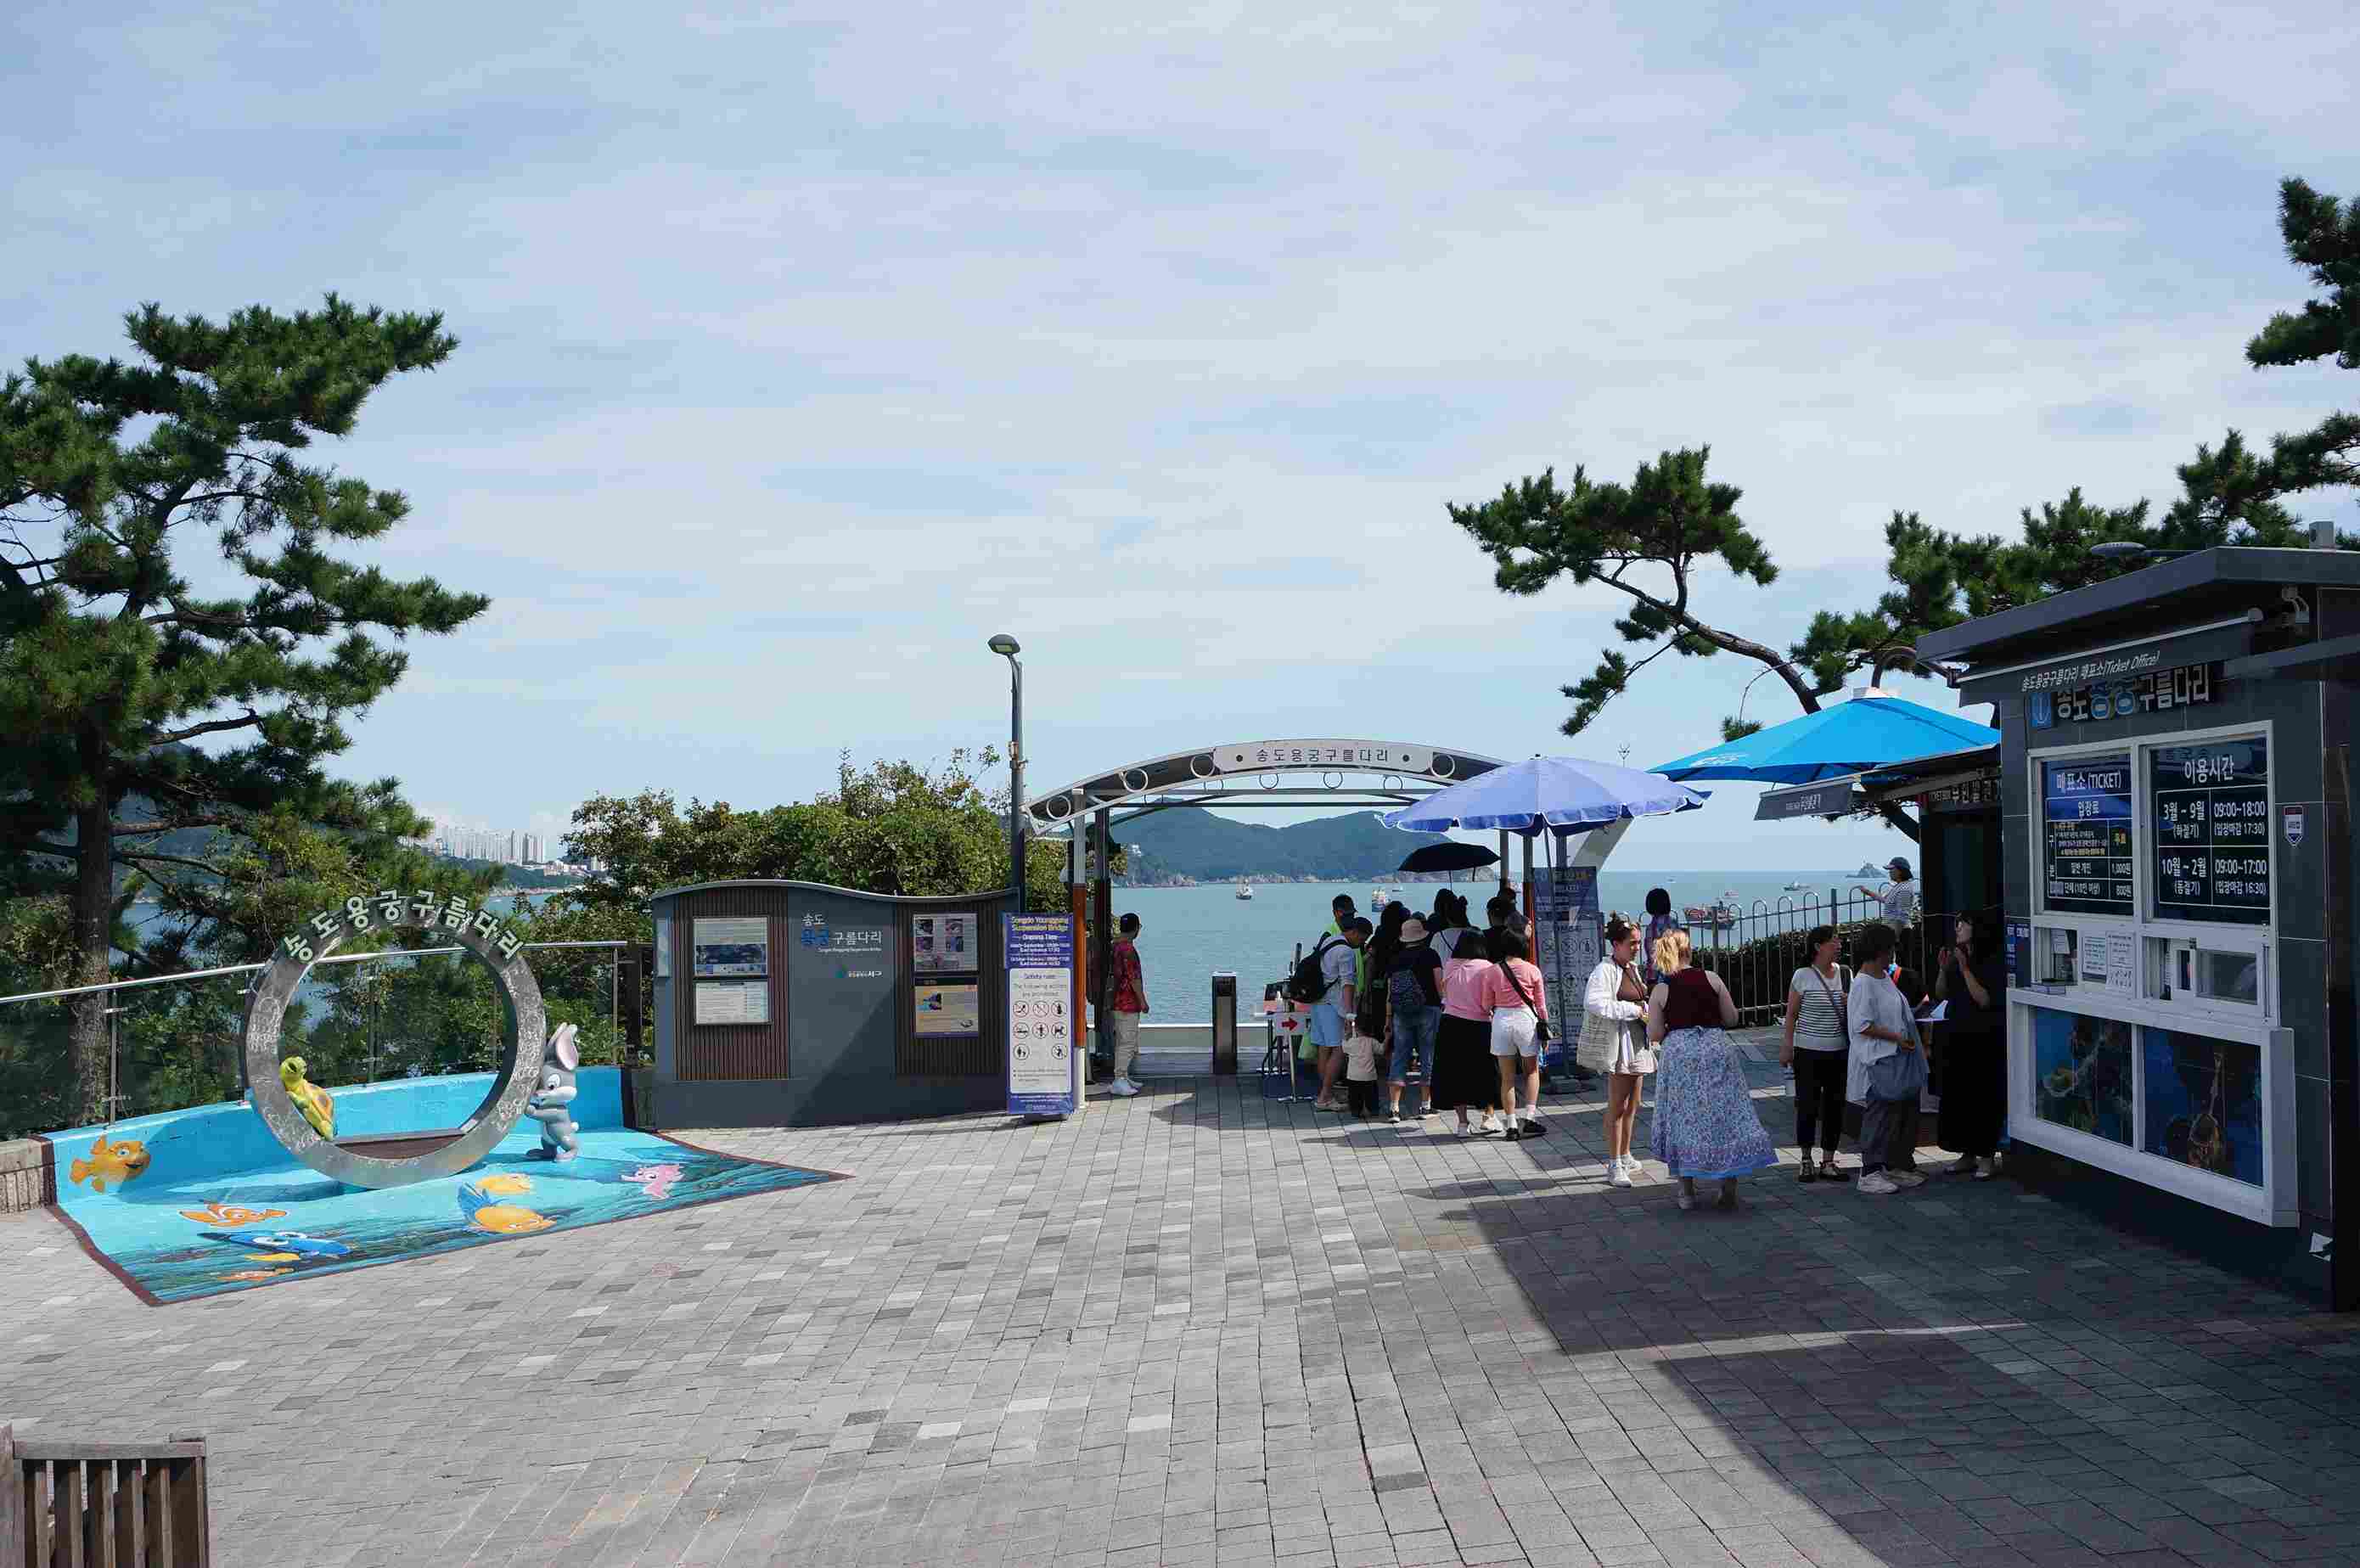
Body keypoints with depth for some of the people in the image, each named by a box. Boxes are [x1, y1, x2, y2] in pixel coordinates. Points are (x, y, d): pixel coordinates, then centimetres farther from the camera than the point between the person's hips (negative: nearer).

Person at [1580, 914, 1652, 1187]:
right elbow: (1593, 1002, -29)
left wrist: (1646, 1012, 4)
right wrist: (1633, 1010, -23)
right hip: (1619, 1041, -9)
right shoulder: (1605, 970, -15)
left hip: (1637, 1040, 9)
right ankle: (1614, 1166, -1)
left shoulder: (1632, 968, 13)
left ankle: (1625, 1158, 28)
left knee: (1632, 1105, 16)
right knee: (1617, 1106, -6)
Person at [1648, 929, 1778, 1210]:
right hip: (1716, 1049, 1)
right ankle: (1729, 1188, 9)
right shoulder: (1711, 978, 0)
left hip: (1678, 1055, 0)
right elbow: (1732, 1019, 4)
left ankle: (1687, 1191, 12)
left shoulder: (1660, 990, -2)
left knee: (1683, 1119, 9)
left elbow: (1654, 1035, -1)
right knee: (1725, 1115, 9)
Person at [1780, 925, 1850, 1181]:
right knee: (1808, 1105, 0)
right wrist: (1787, 1046, -7)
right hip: (1809, 1052, -4)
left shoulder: (1846, 973, 5)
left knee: (1835, 1105, 7)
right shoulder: (1803, 976, -6)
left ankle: (1828, 1160, 18)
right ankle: (1806, 1161, 13)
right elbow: (1791, 1013, -3)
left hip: (1840, 1051, 4)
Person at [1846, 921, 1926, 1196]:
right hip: (1879, 1062, -10)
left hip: (1899, 1059, 10)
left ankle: (1896, 1166, 25)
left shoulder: (1884, 978, 13)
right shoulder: (1863, 983, -16)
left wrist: (1917, 1045, 20)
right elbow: (1862, 1025, -20)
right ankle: (1870, 1173, -1)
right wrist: (1897, 1037, -20)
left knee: (1905, 1113, 14)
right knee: (1880, 1116, -7)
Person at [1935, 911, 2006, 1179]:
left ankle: (1987, 1157, 6)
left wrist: (1965, 969, -20)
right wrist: (1944, 969, -2)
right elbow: (1941, 994, 13)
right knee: (1957, 1098, 9)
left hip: (1984, 1040, -7)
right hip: (1956, 1037, 7)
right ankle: (1967, 1154, 20)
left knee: (1984, 1099, -2)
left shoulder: (1993, 962, -10)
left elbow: (1984, 1000, -17)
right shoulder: (1956, 958, 8)